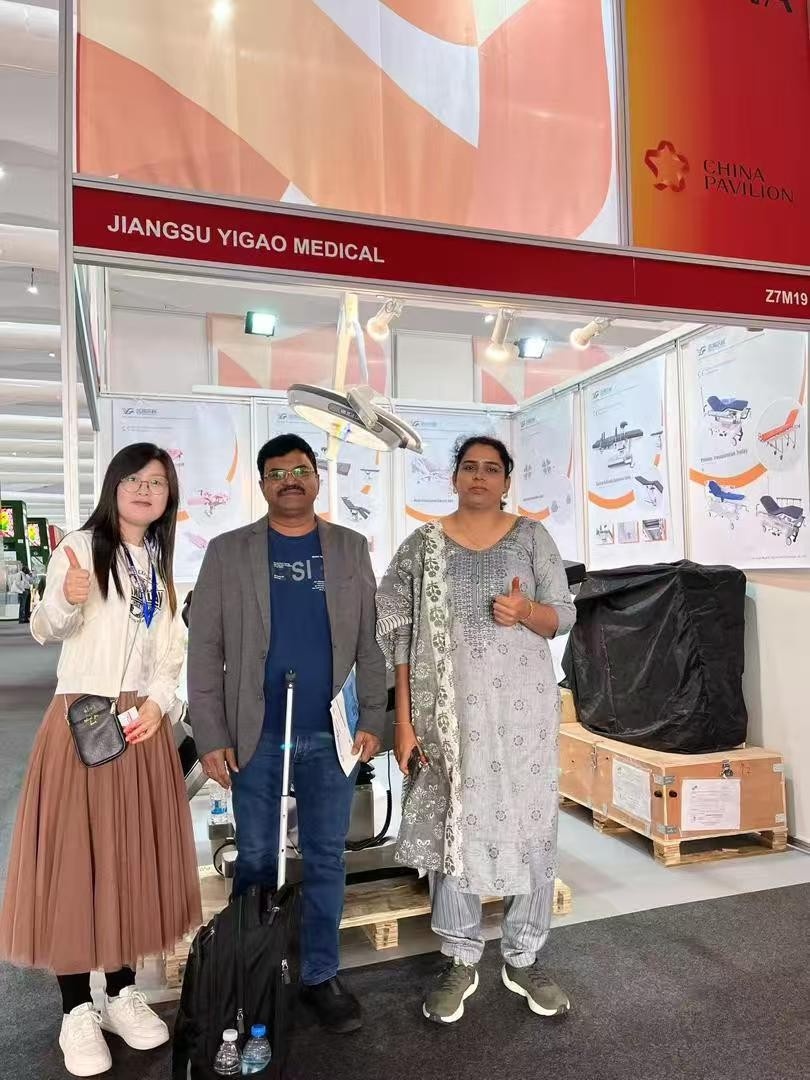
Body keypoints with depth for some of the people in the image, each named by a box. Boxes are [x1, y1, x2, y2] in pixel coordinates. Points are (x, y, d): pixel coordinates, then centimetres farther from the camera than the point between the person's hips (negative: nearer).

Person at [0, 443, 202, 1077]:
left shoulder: (160, 566, 12)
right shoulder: (81, 547, -3)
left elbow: (171, 655, 11)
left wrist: (157, 702, -7)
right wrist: (66, 600, -32)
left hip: (143, 726, 5)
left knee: (134, 856, 10)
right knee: (74, 858, 0)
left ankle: (123, 994, 25)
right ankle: (77, 1011, 14)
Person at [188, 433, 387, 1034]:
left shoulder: (352, 549, 5)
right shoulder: (228, 552, 1)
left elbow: (371, 641, 5)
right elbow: (205, 649, -1)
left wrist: (372, 719, -1)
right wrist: (211, 736, -5)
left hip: (331, 735, 1)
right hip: (255, 736, -1)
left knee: (327, 859, 11)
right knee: (257, 860, 11)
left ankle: (320, 975, 28)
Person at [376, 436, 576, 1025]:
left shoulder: (531, 536, 4)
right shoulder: (424, 545, 2)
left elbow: (564, 615, 5)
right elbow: (401, 635, 0)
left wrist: (526, 611, -18)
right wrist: (403, 719, -4)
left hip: (523, 704, 1)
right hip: (451, 708, 0)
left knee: (531, 826, 7)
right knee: (452, 825, 7)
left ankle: (523, 959, 27)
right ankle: (461, 961, 27)